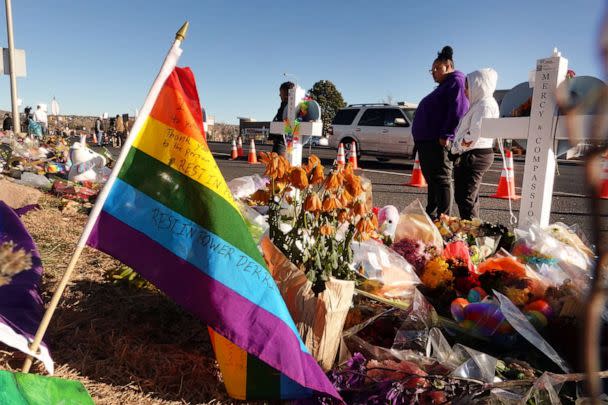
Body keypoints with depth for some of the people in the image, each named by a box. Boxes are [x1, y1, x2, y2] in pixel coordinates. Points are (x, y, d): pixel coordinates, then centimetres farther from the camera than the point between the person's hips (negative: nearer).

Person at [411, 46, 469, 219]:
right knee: (432, 178, 14)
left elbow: (458, 110, -19)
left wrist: (446, 135, -24)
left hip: (438, 141, -11)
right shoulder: (444, 86, 26)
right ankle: (430, 216, 22)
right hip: (427, 140, 11)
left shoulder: (456, 81, -5)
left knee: (441, 179, -10)